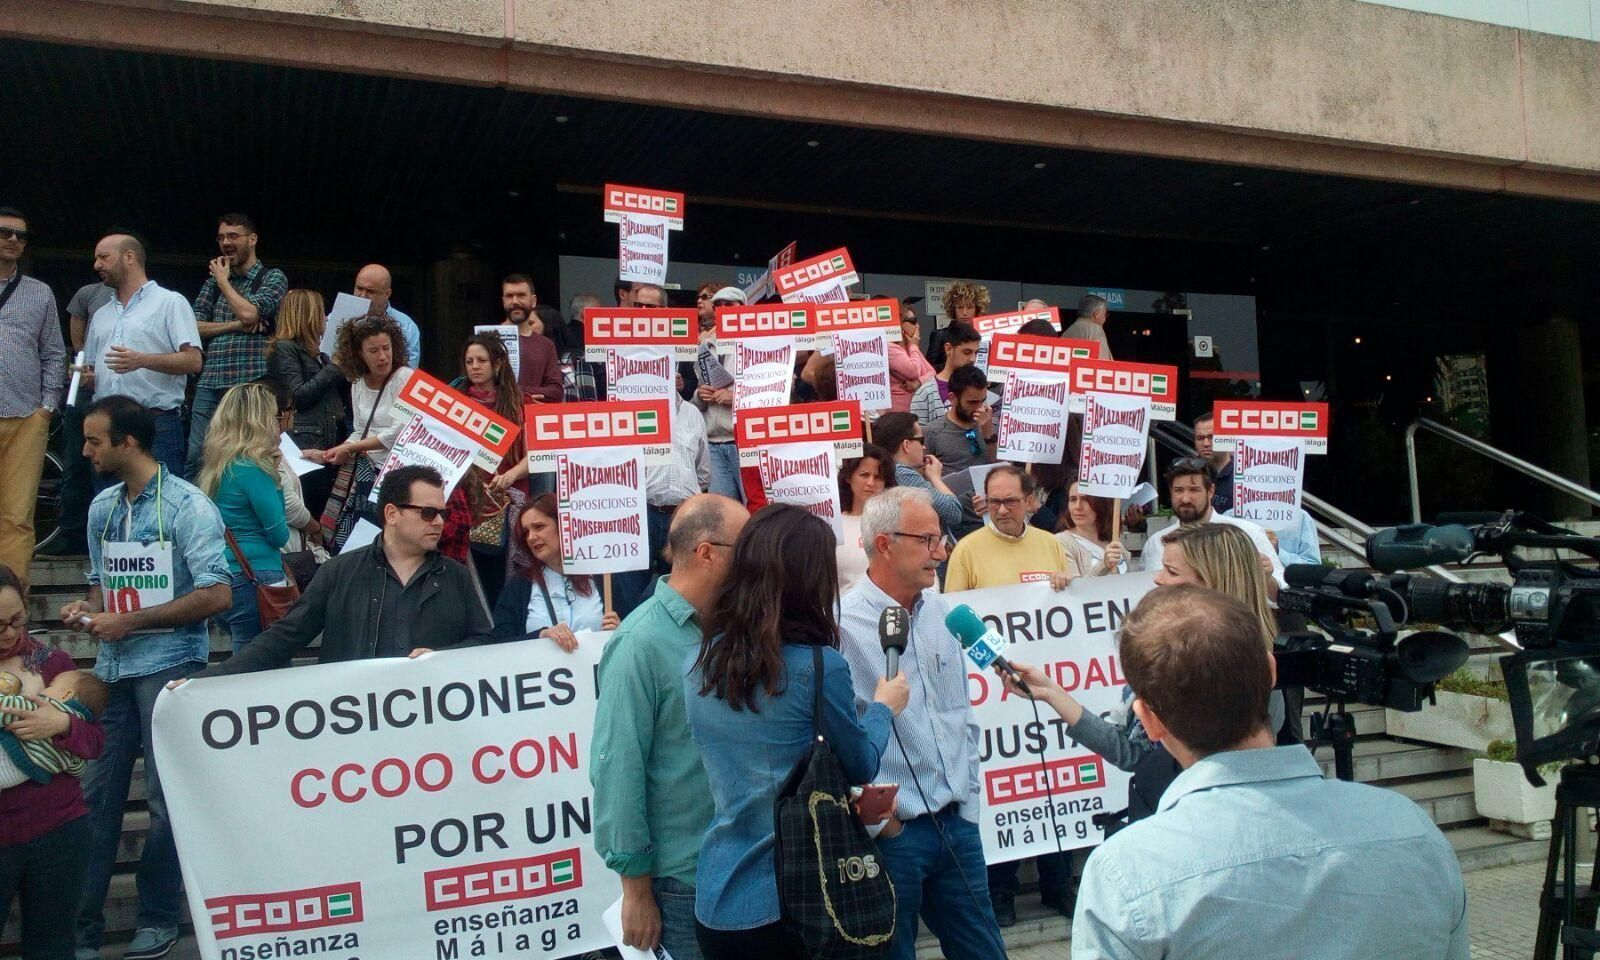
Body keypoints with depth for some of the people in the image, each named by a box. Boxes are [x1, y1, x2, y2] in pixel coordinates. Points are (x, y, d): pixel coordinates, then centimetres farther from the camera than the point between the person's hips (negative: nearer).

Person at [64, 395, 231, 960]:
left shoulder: (186, 506, -10)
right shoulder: (102, 507, 10)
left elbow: (217, 596, -15)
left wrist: (131, 621, -15)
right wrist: (87, 609, 0)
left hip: (168, 665, -6)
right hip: (112, 666, 6)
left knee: (166, 798, 5)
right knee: (95, 795, 8)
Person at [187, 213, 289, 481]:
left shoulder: (273, 277, 4)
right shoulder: (213, 281, 19)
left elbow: (249, 312, -13)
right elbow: (194, 326, 10)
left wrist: (224, 281, 2)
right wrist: (236, 325, -6)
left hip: (250, 383, -5)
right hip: (210, 383, 5)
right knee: (196, 455, 0)